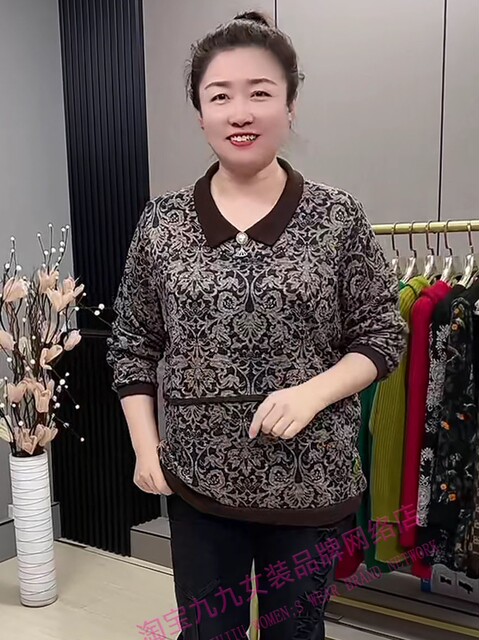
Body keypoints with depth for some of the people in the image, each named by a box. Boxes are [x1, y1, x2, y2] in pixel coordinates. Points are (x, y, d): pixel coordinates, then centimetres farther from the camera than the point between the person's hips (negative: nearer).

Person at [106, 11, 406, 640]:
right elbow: (132, 345, 5)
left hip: (311, 483, -1)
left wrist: (312, 393, -18)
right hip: (197, 481, 1)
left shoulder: (338, 217, -7)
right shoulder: (162, 222, -3)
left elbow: (384, 334, -2)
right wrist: (145, 446, -1)